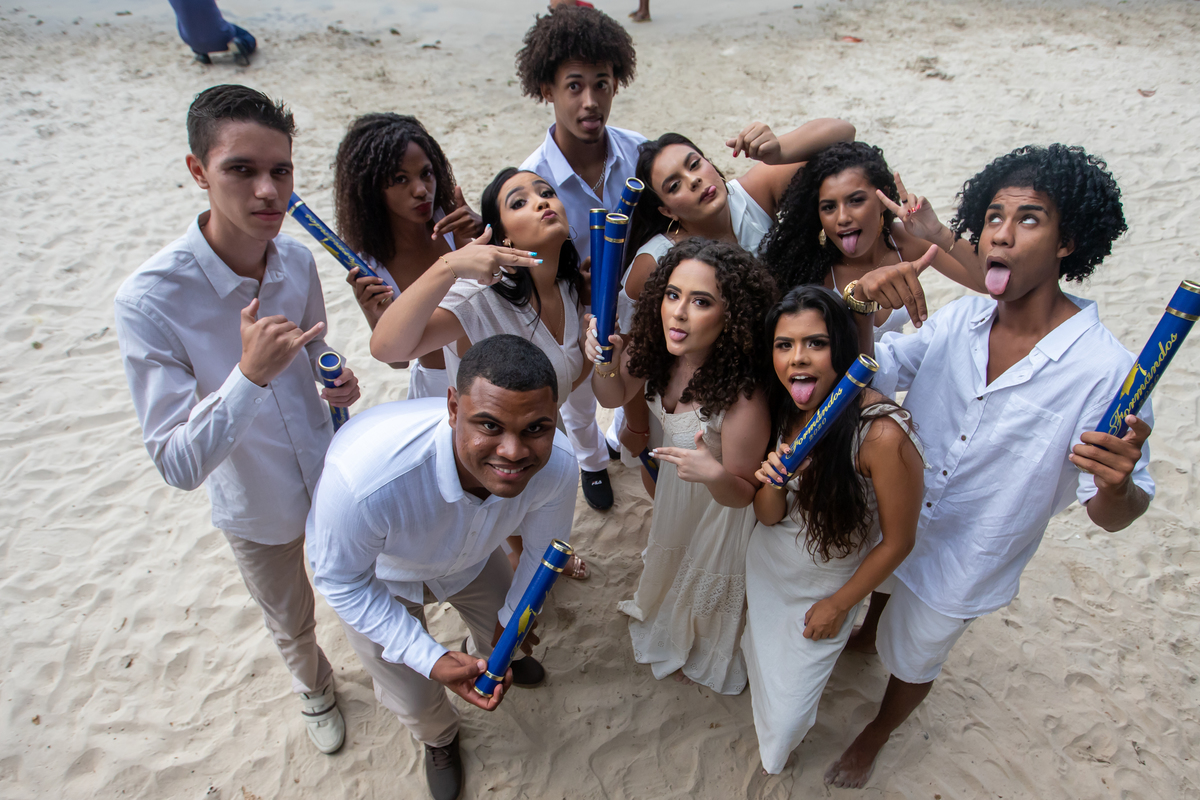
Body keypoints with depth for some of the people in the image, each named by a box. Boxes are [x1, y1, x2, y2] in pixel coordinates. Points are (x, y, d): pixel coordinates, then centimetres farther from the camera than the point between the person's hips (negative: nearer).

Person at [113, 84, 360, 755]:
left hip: (335, 474, 3)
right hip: (257, 508, -2)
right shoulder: (149, 299, -31)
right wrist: (251, 374, -43)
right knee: (292, 622, 26)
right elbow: (179, 466, -29)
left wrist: (337, 381, -17)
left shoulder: (297, 259, -16)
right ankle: (314, 687, 59)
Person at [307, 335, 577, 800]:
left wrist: (513, 616, 4)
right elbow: (341, 581, -26)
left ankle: (486, 656, 69)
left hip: (470, 560, 3)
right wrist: (431, 660, -29)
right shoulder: (365, 475, -48)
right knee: (414, 704, 10)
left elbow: (543, 546, -10)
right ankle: (438, 740, 52)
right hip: (377, 578, -3)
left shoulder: (556, 464, -35)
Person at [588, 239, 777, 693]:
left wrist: (717, 475, -49)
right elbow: (614, 396, -8)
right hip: (676, 482, 6)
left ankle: (703, 656, 61)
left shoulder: (743, 398, -43)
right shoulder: (656, 348, -28)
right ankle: (665, 618, 71)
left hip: (718, 505, -5)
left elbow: (741, 495, -27)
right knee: (672, 552, 35)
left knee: (709, 575, 25)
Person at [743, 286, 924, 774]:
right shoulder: (781, 412, -16)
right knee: (760, 654, 27)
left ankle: (777, 755, 51)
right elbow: (769, 517, -7)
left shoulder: (882, 434, -35)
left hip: (828, 584, -4)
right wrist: (771, 483, -31)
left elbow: (897, 541, -21)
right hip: (765, 566, 4)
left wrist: (838, 606, -9)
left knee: (788, 702, 12)